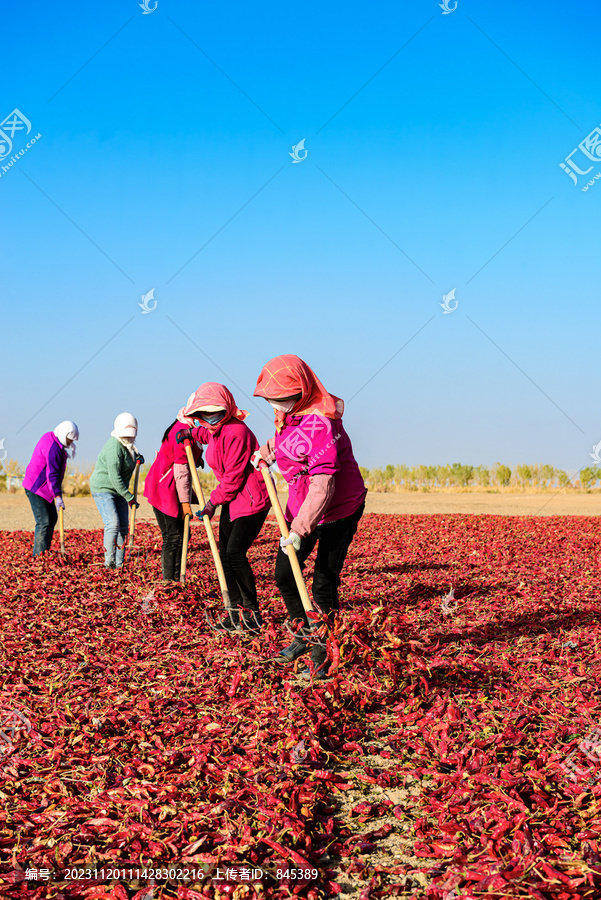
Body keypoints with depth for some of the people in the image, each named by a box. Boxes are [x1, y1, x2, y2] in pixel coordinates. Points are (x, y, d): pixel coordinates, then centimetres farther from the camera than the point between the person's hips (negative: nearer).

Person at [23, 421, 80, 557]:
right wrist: (58, 496, -29)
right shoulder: (53, 448, -23)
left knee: (52, 518, 15)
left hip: (44, 488, 11)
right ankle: (39, 556, -12)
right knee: (44, 522, -12)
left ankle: (44, 553, 20)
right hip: (37, 489, -11)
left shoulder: (49, 437, 9)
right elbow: (52, 474, -27)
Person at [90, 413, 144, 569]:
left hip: (118, 491, 9)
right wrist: (129, 497, -23)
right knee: (113, 523, -22)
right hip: (103, 488, -9)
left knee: (123, 527, 5)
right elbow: (114, 477, -25)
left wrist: (136, 457, 13)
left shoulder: (128, 446, 6)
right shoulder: (114, 447, -22)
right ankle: (109, 562, -19)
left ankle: (119, 564, 10)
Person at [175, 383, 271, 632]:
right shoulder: (216, 430, 8)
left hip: (252, 498, -10)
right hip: (232, 499, 10)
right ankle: (237, 610, 15)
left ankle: (252, 611, -3)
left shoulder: (236, 432, -22)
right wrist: (192, 433, 22)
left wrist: (213, 501, -12)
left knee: (235, 551, -15)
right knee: (225, 553, 6)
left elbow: (233, 477, -20)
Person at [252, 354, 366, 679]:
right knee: (284, 575, 12)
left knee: (323, 585, -6)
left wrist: (299, 529, -37)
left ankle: (321, 657, 10)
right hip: (301, 505, 9)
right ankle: (305, 636, 33)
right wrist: (266, 452, 24)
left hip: (338, 509, -9)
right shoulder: (288, 412, -2)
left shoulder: (321, 424, -30)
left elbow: (322, 485, -36)